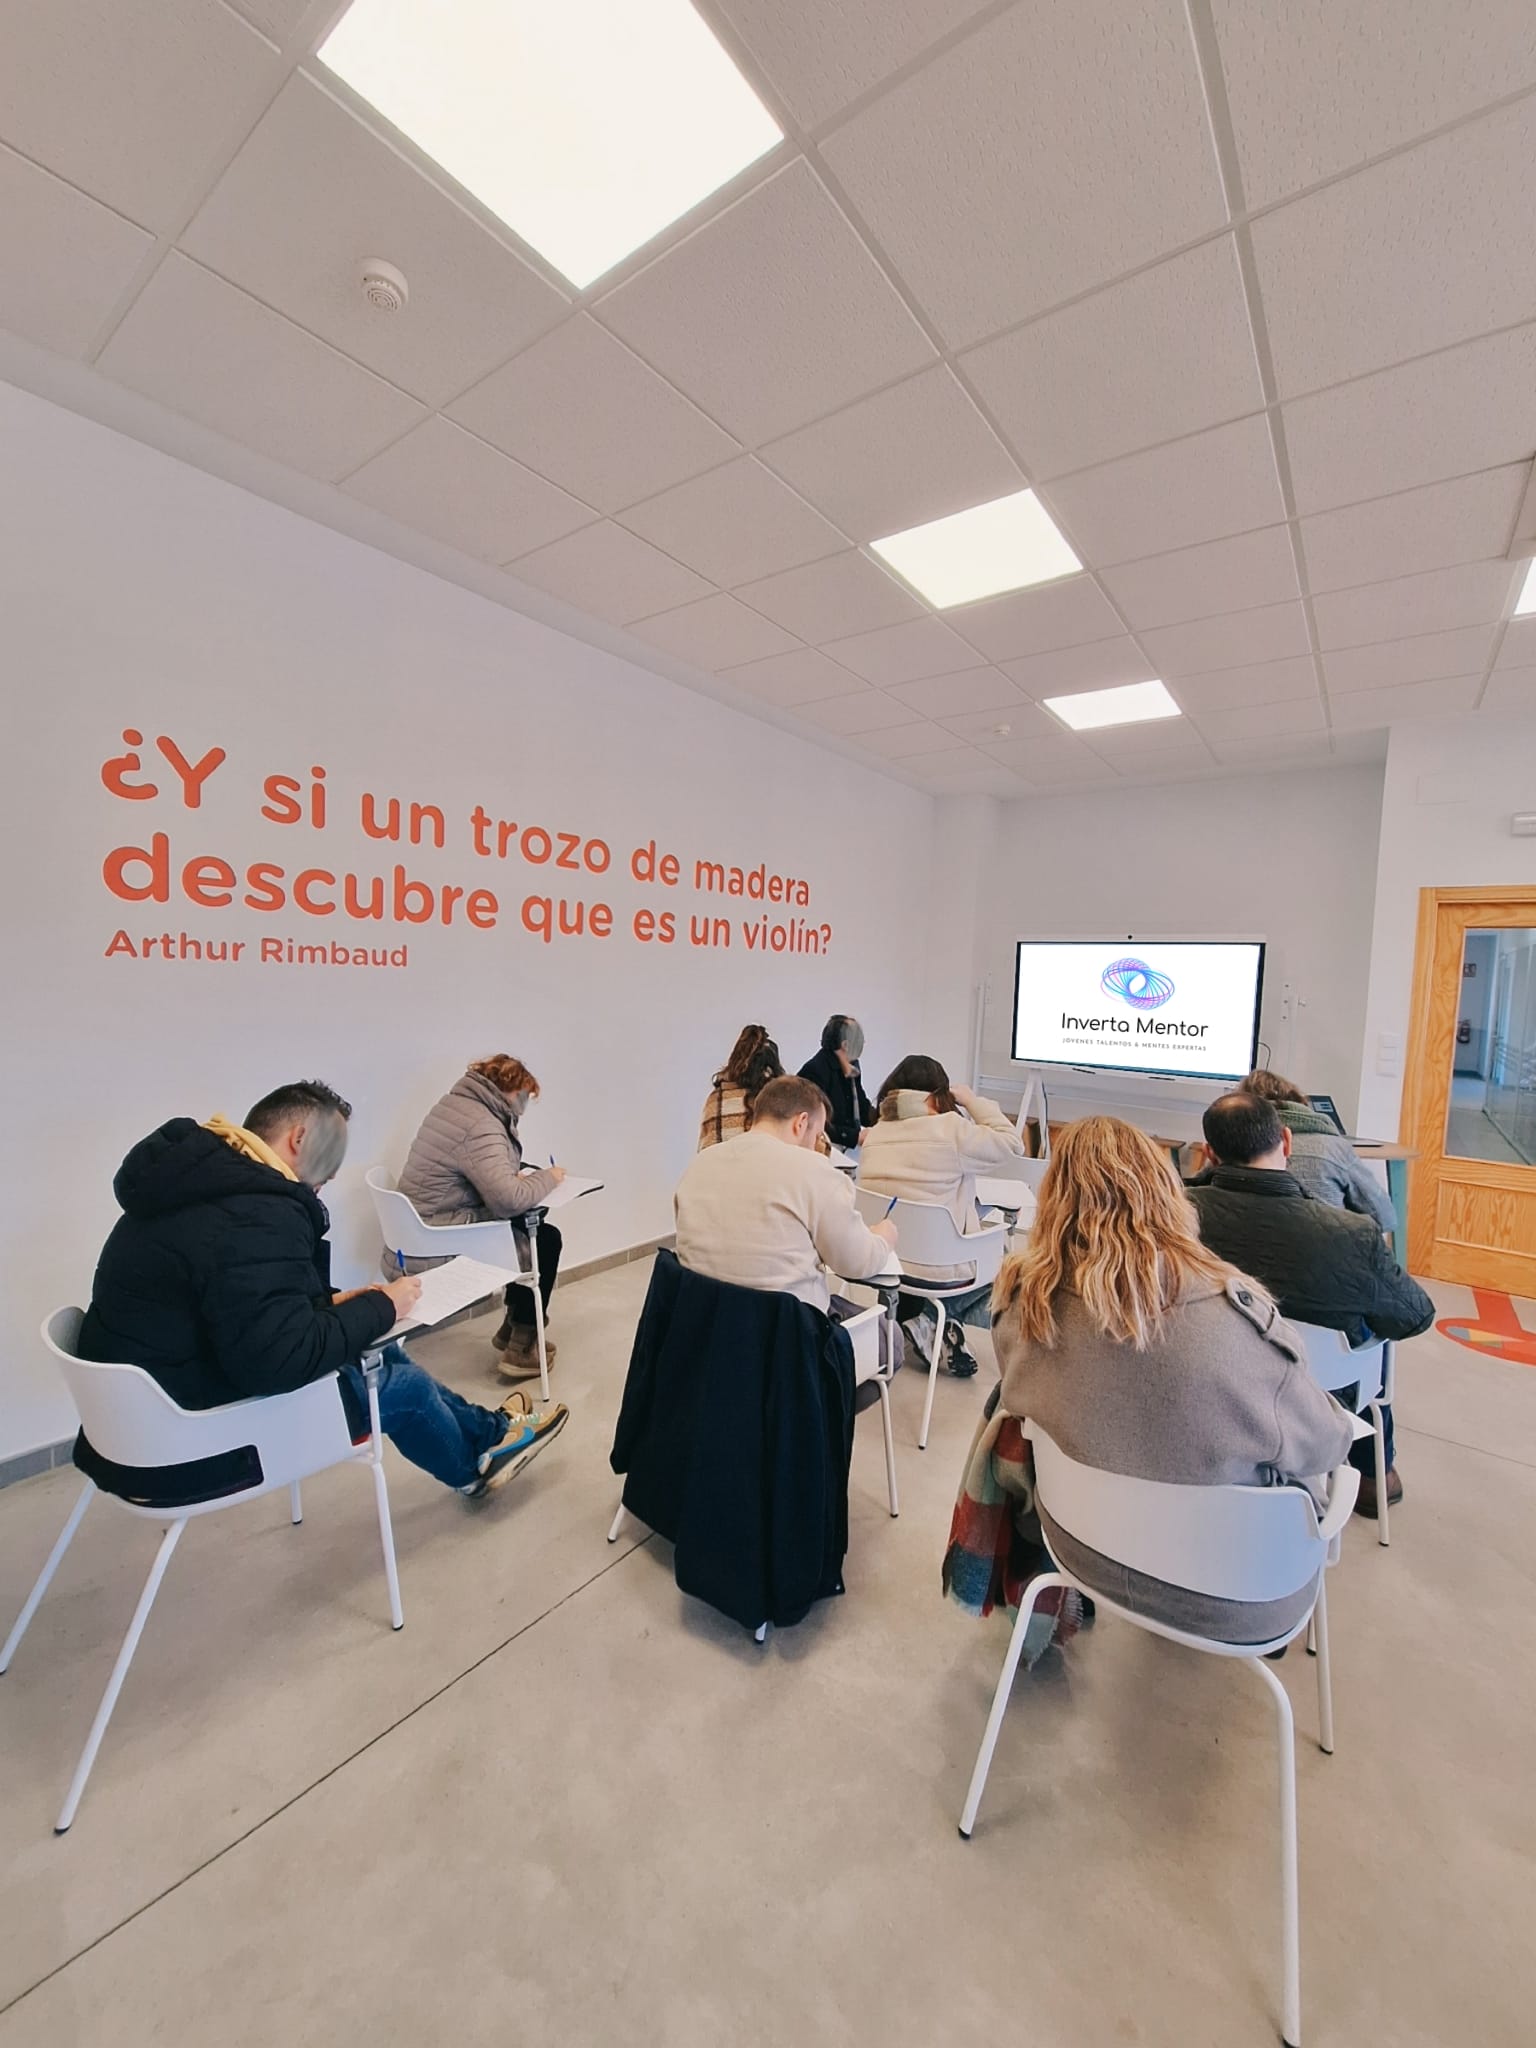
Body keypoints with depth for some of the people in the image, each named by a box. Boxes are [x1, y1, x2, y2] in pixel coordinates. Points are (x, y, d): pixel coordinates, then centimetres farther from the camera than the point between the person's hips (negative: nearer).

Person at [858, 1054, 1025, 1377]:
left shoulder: (874, 1135, 3)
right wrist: (970, 1099, 3)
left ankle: (918, 1318, 14)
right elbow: (1012, 1143, -4)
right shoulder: (951, 1129, -14)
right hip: (940, 1269, -6)